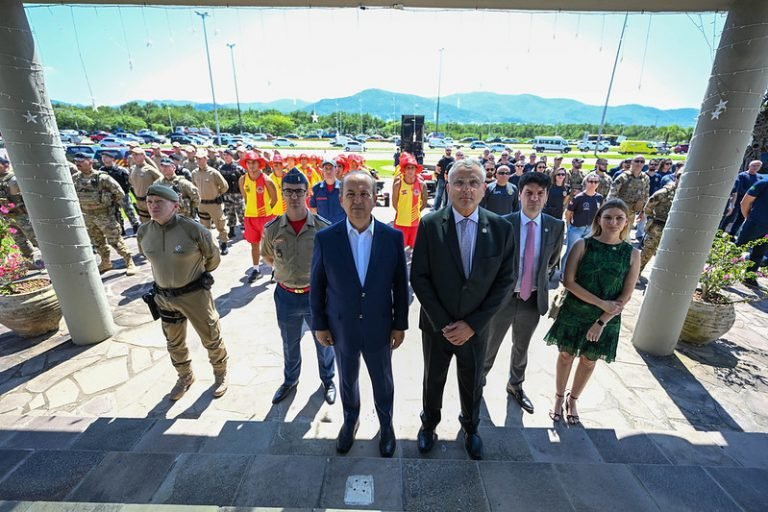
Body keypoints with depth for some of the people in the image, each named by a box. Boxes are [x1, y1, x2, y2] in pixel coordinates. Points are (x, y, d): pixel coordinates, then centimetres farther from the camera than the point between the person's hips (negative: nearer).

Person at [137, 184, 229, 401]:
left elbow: (213, 257, -5)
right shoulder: (143, 232, -5)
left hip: (195, 294, -5)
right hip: (164, 297, 5)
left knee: (210, 338, 11)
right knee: (174, 343, 21)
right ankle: (185, 377, 46)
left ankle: (220, 374, 36)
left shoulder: (193, 229, -20)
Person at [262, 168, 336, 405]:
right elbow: (267, 256, 10)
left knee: (323, 341, 19)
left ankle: (327, 379, 45)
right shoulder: (272, 229, -9)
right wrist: (286, 270, 1)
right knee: (289, 344, 24)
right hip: (286, 296, 2)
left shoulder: (323, 227, -16)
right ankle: (290, 380, 50)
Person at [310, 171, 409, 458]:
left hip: (380, 328, 0)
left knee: (383, 381, 22)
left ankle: (386, 424, 51)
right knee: (347, 380, 24)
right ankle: (350, 420, 54)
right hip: (341, 328, 1)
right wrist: (319, 324, 0)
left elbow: (400, 284, -5)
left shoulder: (393, 237, -13)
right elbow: (316, 285, -4)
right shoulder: (325, 238, -14)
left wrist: (400, 324, -2)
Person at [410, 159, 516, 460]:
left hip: (475, 327, 1)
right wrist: (442, 322, -15)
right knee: (433, 379, 21)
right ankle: (429, 424, 51)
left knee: (472, 383, 23)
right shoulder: (430, 225, -14)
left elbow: (505, 280, -7)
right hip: (436, 325, -1)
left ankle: (470, 428, 53)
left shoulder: (501, 228, -10)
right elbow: (419, 277, -12)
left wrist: (473, 324, -13)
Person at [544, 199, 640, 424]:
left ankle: (573, 400, 40)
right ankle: (559, 397, 35)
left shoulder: (632, 254, -5)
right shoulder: (583, 245, -10)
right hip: (574, 313, -1)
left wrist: (602, 321, -12)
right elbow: (569, 281, -14)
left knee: (589, 361, 17)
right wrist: (601, 303, -18)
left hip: (606, 319, 2)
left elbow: (626, 296, -6)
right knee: (566, 355, 13)